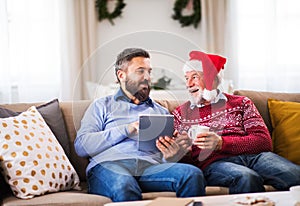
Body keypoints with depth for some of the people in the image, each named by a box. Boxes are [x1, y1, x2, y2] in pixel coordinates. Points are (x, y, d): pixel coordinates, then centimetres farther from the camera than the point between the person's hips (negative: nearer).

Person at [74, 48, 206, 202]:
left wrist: (170, 156, -3)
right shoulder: (103, 106, 21)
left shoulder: (161, 111, 30)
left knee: (193, 175, -27)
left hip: (150, 166, 4)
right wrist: (126, 130, -2)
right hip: (109, 165, -3)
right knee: (124, 186, -41)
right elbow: (81, 146, 6)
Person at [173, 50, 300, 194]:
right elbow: (183, 160, 14)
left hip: (254, 155, 1)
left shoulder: (240, 103, 22)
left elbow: (264, 141, 6)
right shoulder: (180, 113, 23)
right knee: (247, 178, -38)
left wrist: (221, 143, -8)